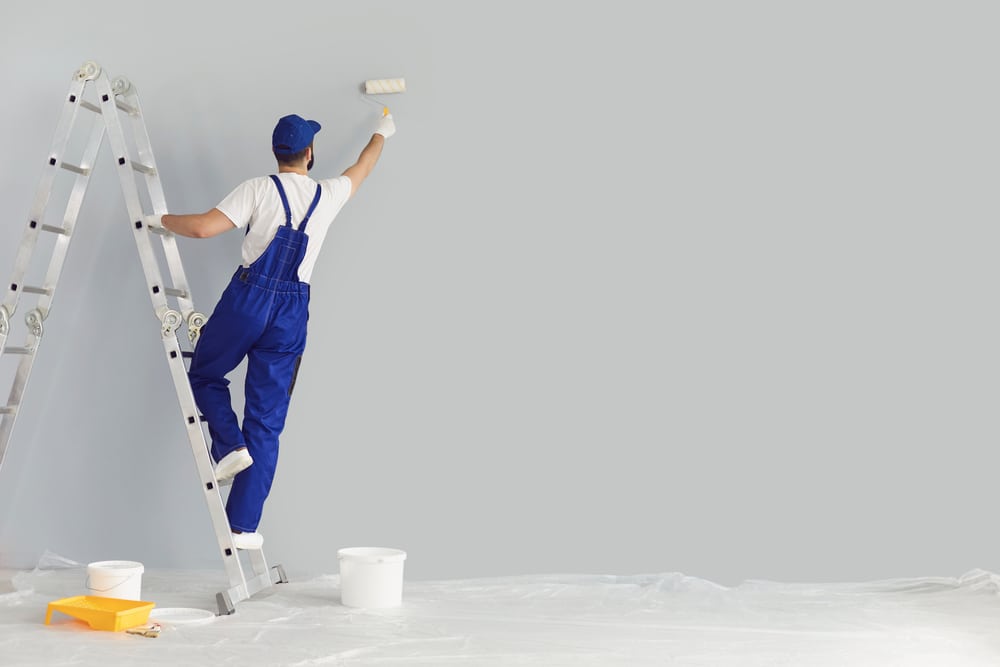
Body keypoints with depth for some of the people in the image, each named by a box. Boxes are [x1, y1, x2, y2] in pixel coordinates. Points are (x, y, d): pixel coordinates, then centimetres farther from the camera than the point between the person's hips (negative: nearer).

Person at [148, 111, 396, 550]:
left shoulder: (259, 189, -3)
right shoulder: (328, 195, 8)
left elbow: (204, 227, -12)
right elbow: (362, 168, 29)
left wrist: (162, 220, 6)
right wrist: (382, 134, 47)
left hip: (248, 297, -2)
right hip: (293, 310, 3)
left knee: (204, 375, 25)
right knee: (267, 424, 5)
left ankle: (230, 447, 0)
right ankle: (243, 526, 5)